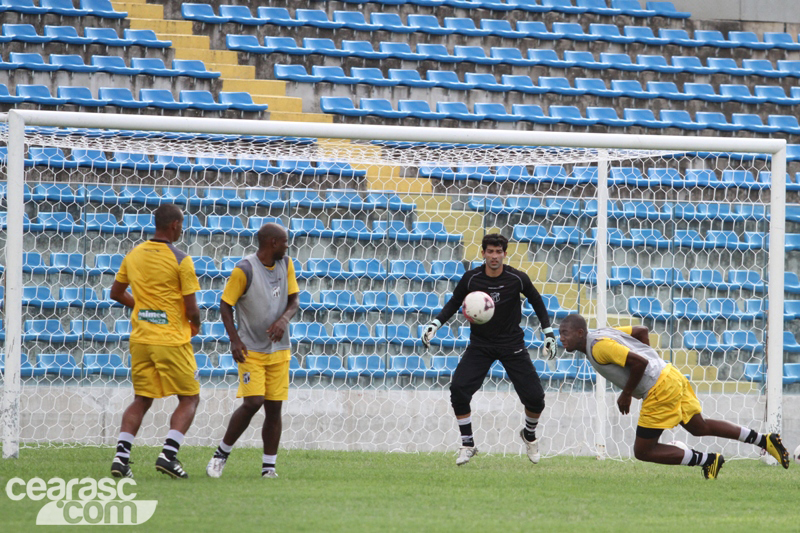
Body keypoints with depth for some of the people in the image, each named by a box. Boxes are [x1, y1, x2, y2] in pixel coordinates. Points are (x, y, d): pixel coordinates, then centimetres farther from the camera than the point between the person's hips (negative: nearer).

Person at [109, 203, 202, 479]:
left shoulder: (133, 255, 5)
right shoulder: (180, 260, -12)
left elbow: (116, 293, 15)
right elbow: (191, 308, -10)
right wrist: (195, 326, 11)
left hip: (140, 340, 5)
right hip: (172, 340, -5)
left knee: (141, 400, 13)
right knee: (189, 399, 7)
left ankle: (121, 455, -2)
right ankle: (168, 454, -8)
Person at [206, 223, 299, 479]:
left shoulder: (285, 265, 4)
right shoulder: (245, 270, -13)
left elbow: (294, 300, 9)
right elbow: (225, 305, -7)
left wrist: (284, 320, -13)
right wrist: (234, 339, -17)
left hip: (279, 349, 5)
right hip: (251, 350, -5)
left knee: (274, 407, 2)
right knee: (253, 402, -16)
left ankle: (269, 466, 9)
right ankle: (222, 453, 1)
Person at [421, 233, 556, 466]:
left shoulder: (517, 279, -11)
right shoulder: (471, 278, -10)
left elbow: (536, 301, 7)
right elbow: (454, 303, 5)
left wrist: (549, 333, 5)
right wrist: (435, 324, -9)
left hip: (511, 344, 0)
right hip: (480, 344, 0)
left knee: (535, 396, -7)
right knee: (458, 389, -19)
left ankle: (529, 434, 26)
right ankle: (467, 444, -3)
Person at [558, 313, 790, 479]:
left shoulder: (597, 346, -18)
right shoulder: (602, 333, 12)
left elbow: (638, 362, -26)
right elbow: (642, 331, 24)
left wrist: (626, 394, -14)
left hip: (660, 391, -10)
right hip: (671, 376, 10)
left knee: (643, 451, 0)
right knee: (700, 427, 24)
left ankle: (708, 460, 4)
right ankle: (765, 439, 24)